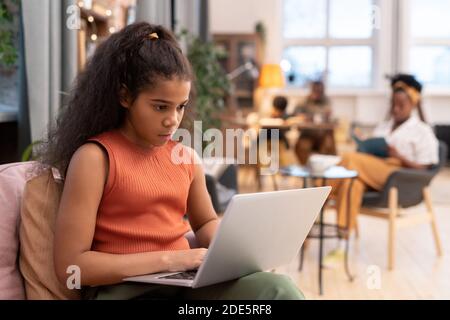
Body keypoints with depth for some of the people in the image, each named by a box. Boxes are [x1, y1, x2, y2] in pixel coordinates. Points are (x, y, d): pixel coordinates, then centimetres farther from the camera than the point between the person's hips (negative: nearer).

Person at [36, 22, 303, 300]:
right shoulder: (94, 158, -8)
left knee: (278, 288, -22)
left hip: (186, 283, 7)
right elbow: (70, 264, -12)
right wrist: (167, 259, -17)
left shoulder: (186, 156, 10)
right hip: (125, 289, -6)